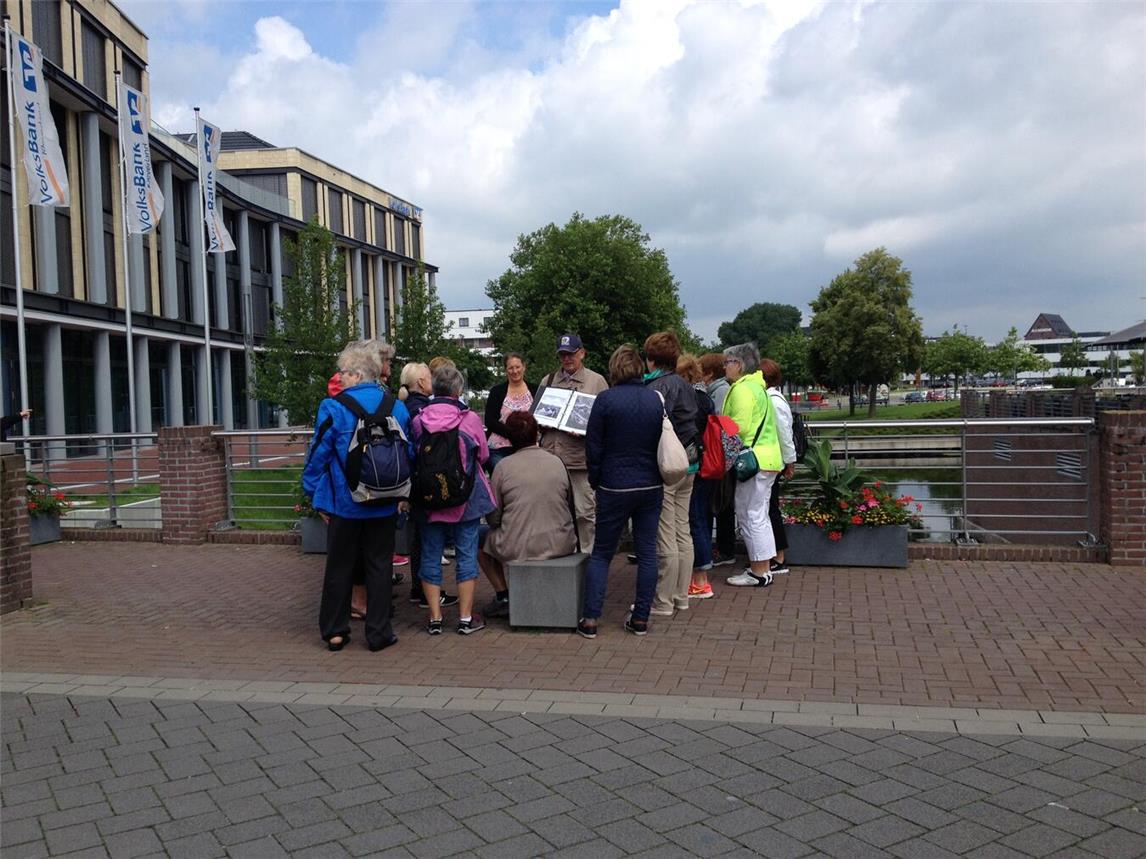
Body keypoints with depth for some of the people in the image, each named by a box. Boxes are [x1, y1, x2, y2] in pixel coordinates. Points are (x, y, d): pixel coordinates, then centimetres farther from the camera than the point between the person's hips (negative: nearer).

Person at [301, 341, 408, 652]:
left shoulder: (333, 408, -12)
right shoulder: (397, 407, 0)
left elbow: (318, 456, -9)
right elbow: (409, 454, 7)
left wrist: (316, 496, 1)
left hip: (344, 503, -2)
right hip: (383, 506, 2)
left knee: (339, 567, 11)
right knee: (379, 566, 10)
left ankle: (335, 631, 20)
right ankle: (378, 632, 14)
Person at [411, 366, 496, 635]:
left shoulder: (418, 420, -6)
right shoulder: (470, 419, -11)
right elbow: (483, 455, 1)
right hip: (465, 497, -2)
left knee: (431, 555, 10)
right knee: (467, 554, 7)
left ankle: (435, 618, 14)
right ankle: (466, 618, 11)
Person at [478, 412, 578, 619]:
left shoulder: (504, 466, -7)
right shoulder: (557, 462, 3)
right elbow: (570, 506, 12)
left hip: (519, 549, -3)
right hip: (561, 546, 3)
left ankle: (503, 596, 16)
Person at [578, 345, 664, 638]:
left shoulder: (606, 400, -11)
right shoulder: (656, 399, 1)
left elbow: (593, 446, -7)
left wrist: (595, 480, 6)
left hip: (615, 487, -3)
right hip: (652, 486, 3)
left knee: (601, 552, 7)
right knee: (647, 552, 9)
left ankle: (590, 619, 4)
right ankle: (640, 619, 12)